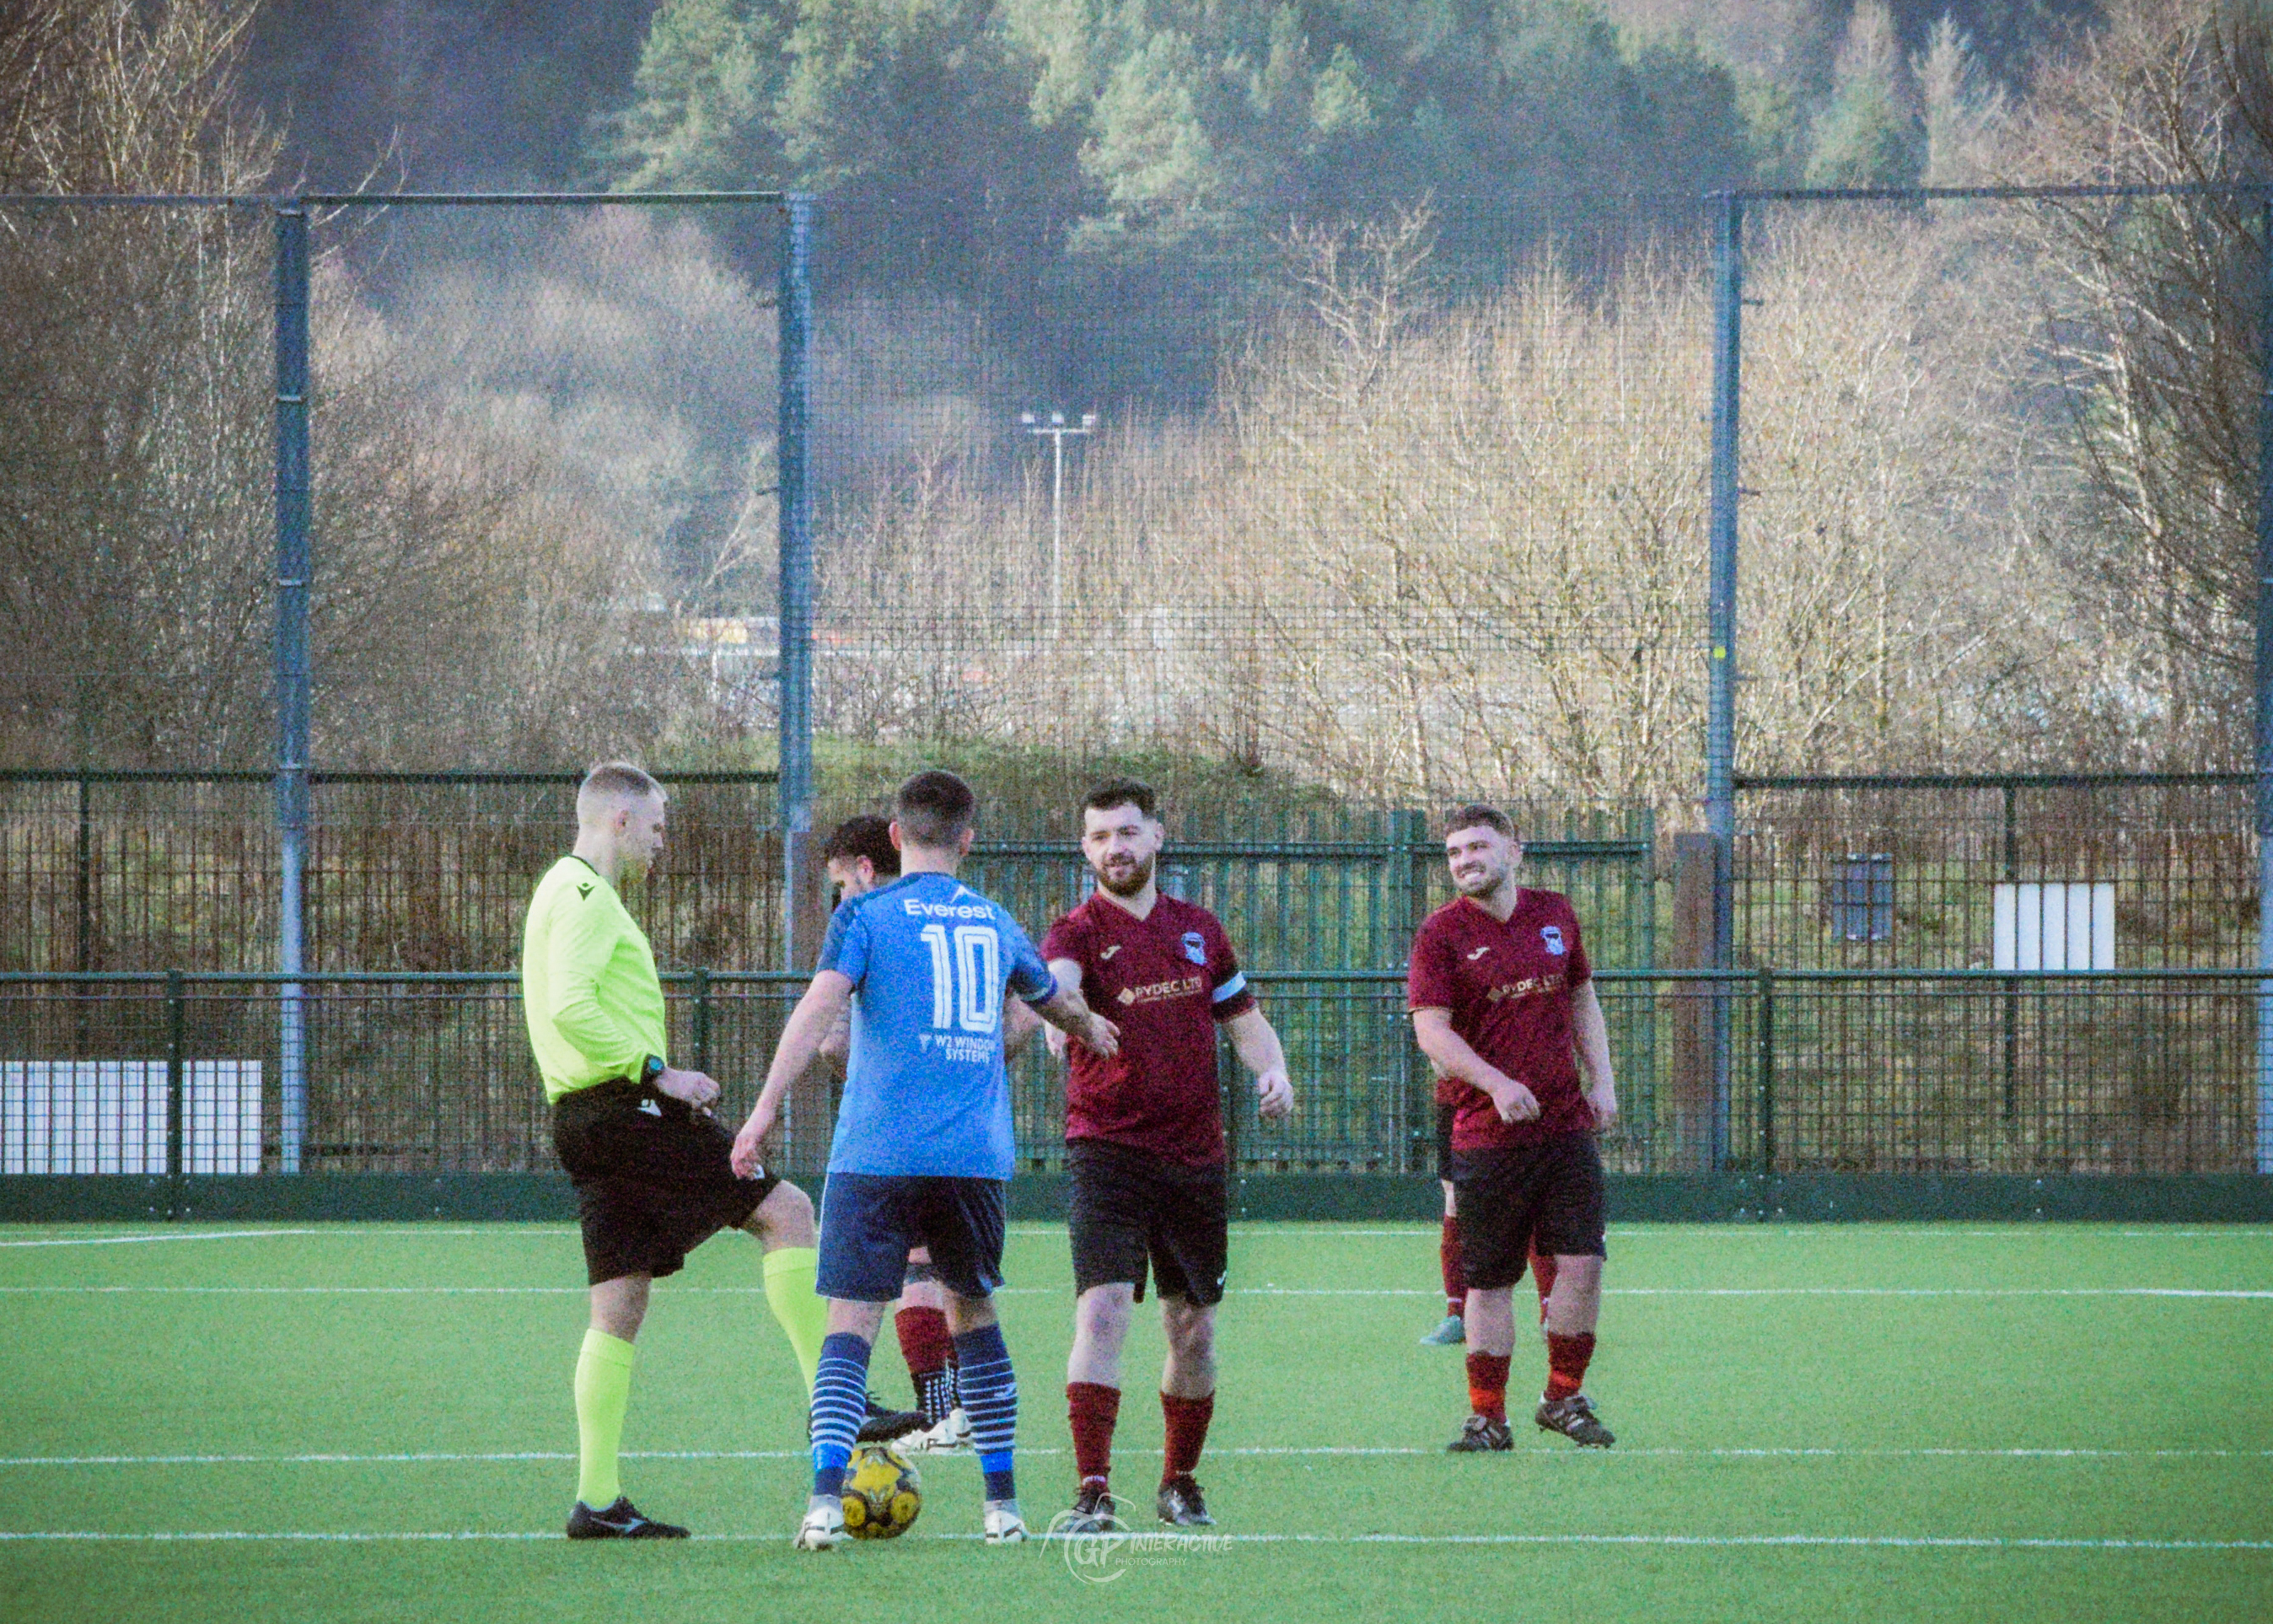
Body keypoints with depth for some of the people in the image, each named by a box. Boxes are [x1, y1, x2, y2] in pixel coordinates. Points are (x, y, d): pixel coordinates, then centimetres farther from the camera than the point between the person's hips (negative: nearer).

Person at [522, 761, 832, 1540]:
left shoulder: (563, 892, 24)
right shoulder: (587, 894, -9)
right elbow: (571, 1009, -21)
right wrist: (657, 1072, -18)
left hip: (582, 1119, 10)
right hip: (625, 1107, -10)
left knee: (620, 1306, 6)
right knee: (786, 1210, -7)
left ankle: (597, 1498, 2)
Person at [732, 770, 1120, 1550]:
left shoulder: (868, 914, 1)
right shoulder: (994, 922, 15)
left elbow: (821, 1002, -15)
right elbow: (1055, 999, 34)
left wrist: (766, 1107, -19)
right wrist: (1092, 1028, 58)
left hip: (878, 1155, -3)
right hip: (976, 1156, 3)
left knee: (851, 1322, -5)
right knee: (973, 1313, 18)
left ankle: (826, 1495, -21)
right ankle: (1003, 1505, 18)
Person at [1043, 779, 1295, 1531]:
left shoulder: (1199, 929, 12)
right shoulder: (1079, 933, -4)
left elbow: (1243, 1016, 21)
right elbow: (1054, 985, -27)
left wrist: (1272, 1069, 0)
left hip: (1195, 1153, 5)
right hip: (1108, 1150, -5)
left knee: (1194, 1328, 10)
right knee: (1102, 1311, -18)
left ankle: (1180, 1484, 27)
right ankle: (1092, 1492, -19)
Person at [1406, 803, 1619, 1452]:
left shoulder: (1555, 915, 9)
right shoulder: (1442, 934, -4)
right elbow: (1431, 1030, -11)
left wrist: (1601, 1078, 10)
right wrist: (1497, 1083, -23)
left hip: (1566, 1125, 3)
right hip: (1488, 1133, -3)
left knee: (1581, 1263, -4)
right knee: (1489, 1281, 1)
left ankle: (1564, 1398, 12)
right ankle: (1487, 1417, 10)